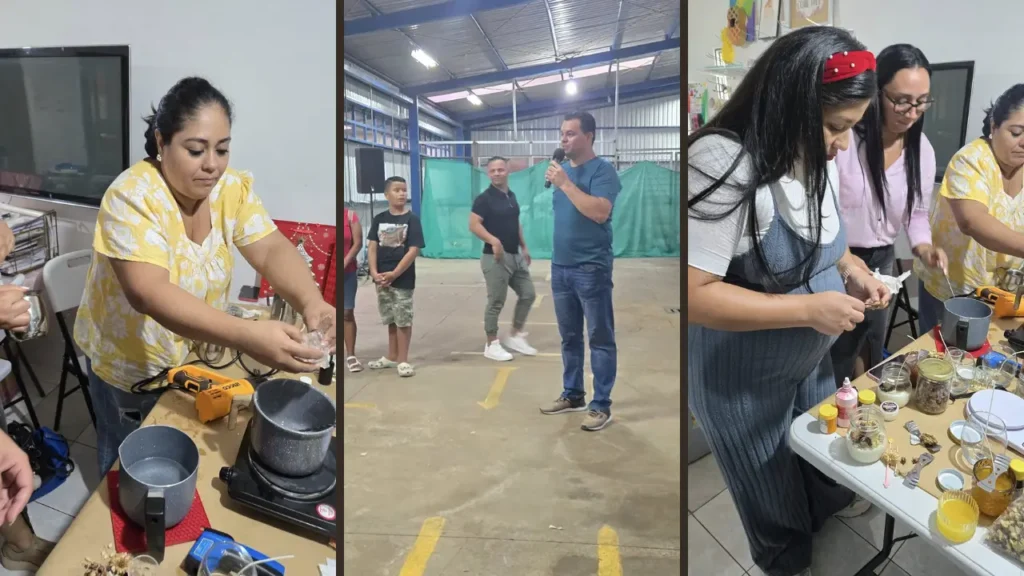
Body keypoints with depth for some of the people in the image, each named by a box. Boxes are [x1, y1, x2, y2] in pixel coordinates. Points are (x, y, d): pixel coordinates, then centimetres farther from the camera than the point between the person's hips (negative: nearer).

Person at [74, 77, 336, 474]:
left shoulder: (232, 187, -12)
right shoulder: (132, 197, -29)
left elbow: (272, 250, -20)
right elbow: (148, 293, -40)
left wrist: (311, 302, -42)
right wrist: (246, 336, -53)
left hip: (195, 352, 5)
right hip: (129, 363, -4)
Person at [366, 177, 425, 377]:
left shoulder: (412, 219, -7)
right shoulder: (379, 219, 5)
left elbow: (413, 250, -12)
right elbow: (372, 247, 3)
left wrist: (394, 274, -16)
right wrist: (374, 272, -11)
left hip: (403, 278, -4)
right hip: (382, 278, 4)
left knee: (403, 319, 1)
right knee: (391, 318, 15)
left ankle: (403, 360, 10)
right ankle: (391, 357, 28)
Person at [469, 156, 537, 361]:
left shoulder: (511, 196, 13)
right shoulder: (484, 198, -10)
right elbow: (474, 225, -19)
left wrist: (524, 247, 18)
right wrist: (493, 240, -32)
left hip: (516, 256, 8)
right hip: (496, 258, -8)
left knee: (528, 294, 11)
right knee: (496, 302, -3)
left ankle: (515, 336, 23)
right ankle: (491, 345, 10)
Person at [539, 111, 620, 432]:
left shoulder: (602, 170, -8)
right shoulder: (563, 169, 12)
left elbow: (600, 212, -23)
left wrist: (564, 183, -20)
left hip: (591, 268, -7)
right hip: (560, 266, 7)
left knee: (600, 338, 0)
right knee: (569, 336, 15)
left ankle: (601, 406, 6)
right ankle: (572, 395, 26)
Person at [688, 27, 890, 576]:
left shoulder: (814, 155, -6)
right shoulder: (722, 165, -33)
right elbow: (693, 295, -35)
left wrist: (850, 270, -6)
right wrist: (809, 309, -31)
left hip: (809, 358, 7)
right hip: (740, 378, -7)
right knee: (770, 484, 19)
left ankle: (831, 501, 64)